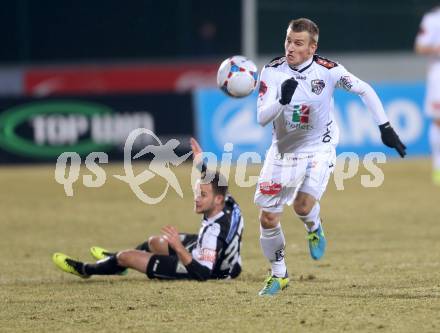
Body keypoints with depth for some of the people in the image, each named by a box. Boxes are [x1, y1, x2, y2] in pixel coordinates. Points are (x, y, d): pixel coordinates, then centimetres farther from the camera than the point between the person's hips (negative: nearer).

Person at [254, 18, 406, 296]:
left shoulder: (327, 70, -16)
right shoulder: (273, 71, -13)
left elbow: (365, 90, -5)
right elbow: (261, 118, -18)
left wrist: (385, 128, -9)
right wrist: (283, 100, -38)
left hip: (318, 150, -2)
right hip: (283, 151, 2)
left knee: (303, 205, -25)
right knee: (268, 218, 0)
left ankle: (314, 228, 13)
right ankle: (279, 274, 23)